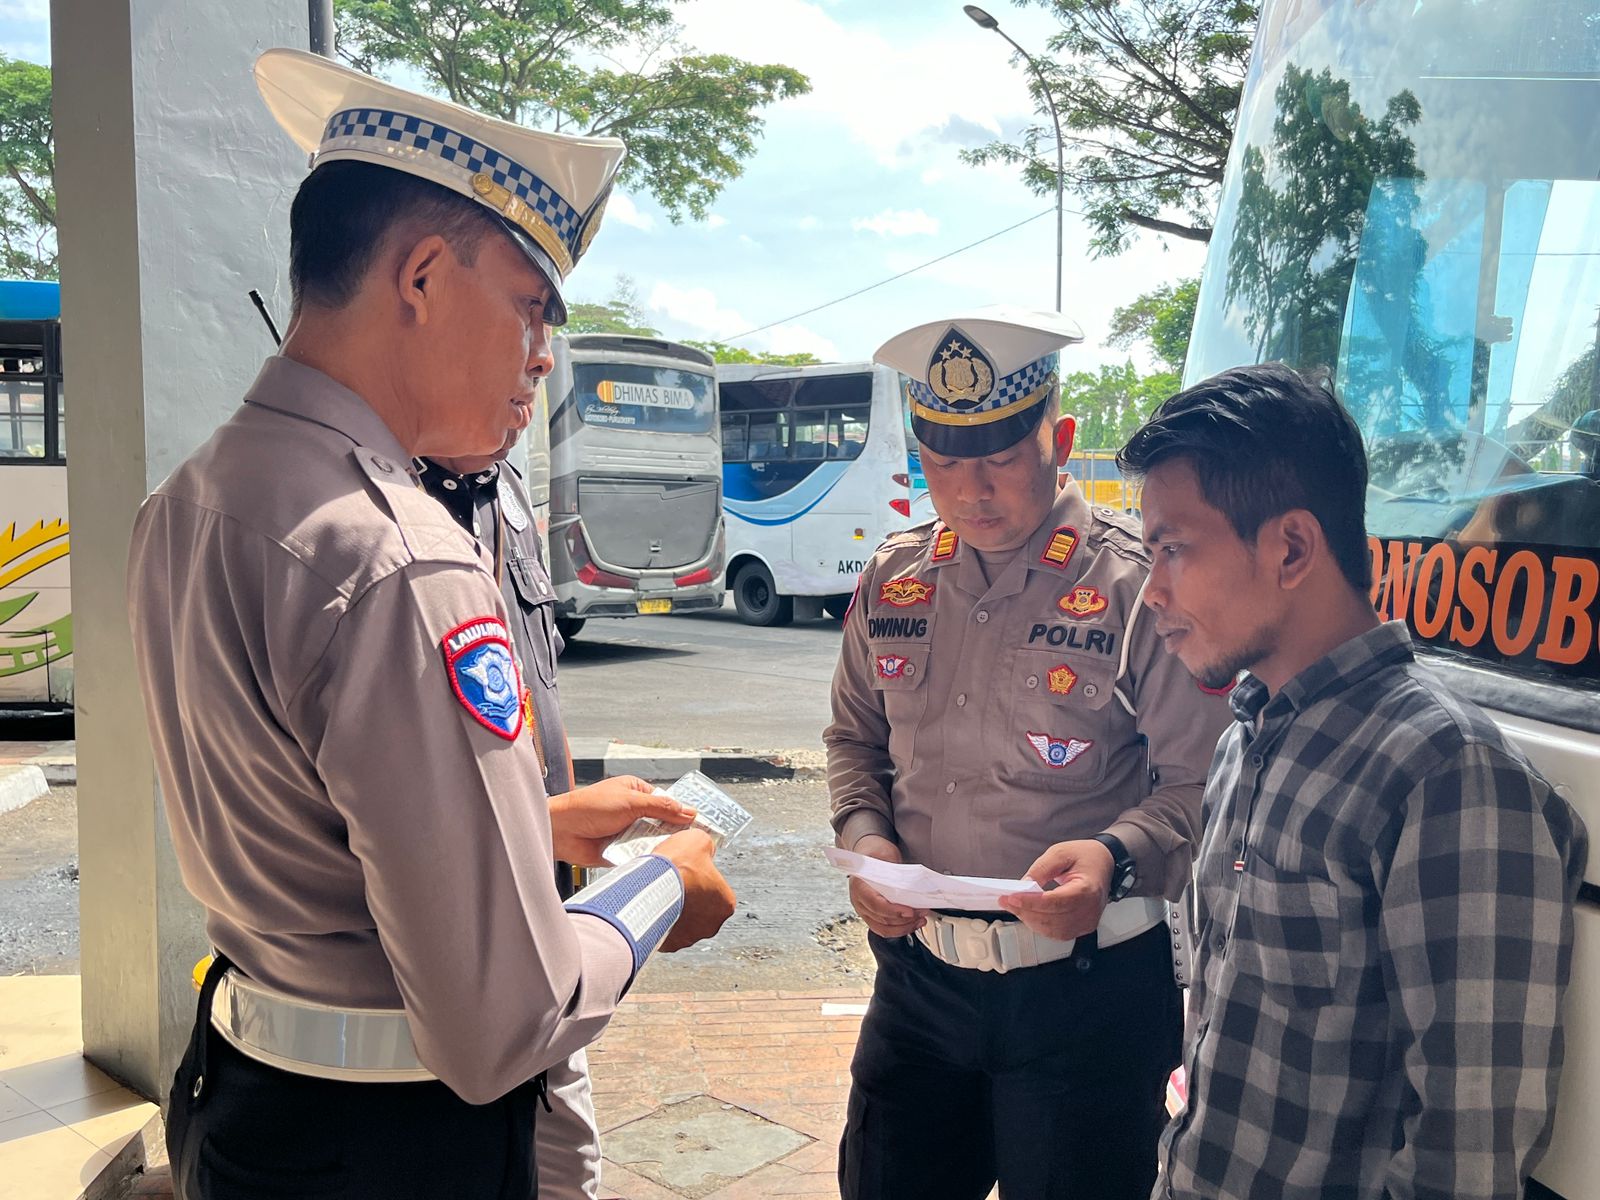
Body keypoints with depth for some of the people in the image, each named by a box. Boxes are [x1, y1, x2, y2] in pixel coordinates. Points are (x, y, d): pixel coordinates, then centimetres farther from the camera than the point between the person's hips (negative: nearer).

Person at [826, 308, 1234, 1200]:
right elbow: (856, 737, 16)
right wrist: (866, 837, -2)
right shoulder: (894, 581, 4)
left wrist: (1117, 857, -28)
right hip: (919, 969, 5)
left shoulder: (1139, 584, -12)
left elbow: (1199, 785, -10)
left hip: (1085, 991, -4)